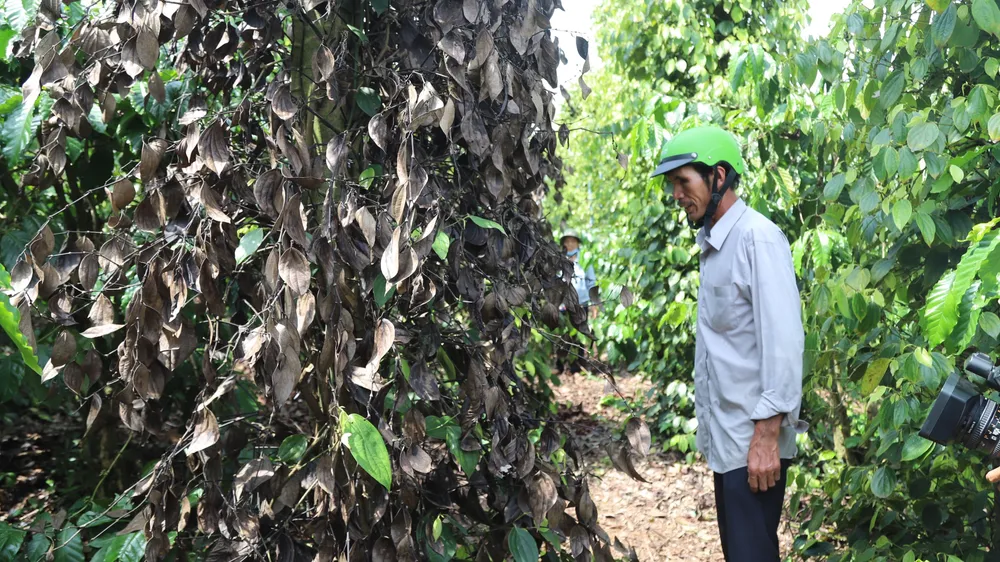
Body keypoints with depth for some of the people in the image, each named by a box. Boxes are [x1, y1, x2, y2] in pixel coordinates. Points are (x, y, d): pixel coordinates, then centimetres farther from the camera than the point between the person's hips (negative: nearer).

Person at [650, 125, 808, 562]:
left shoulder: (757, 237, -15)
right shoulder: (713, 243, 13)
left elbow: (783, 341, -21)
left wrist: (767, 433, -23)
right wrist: (709, 426, 14)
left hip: (752, 440, -9)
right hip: (725, 435, 9)